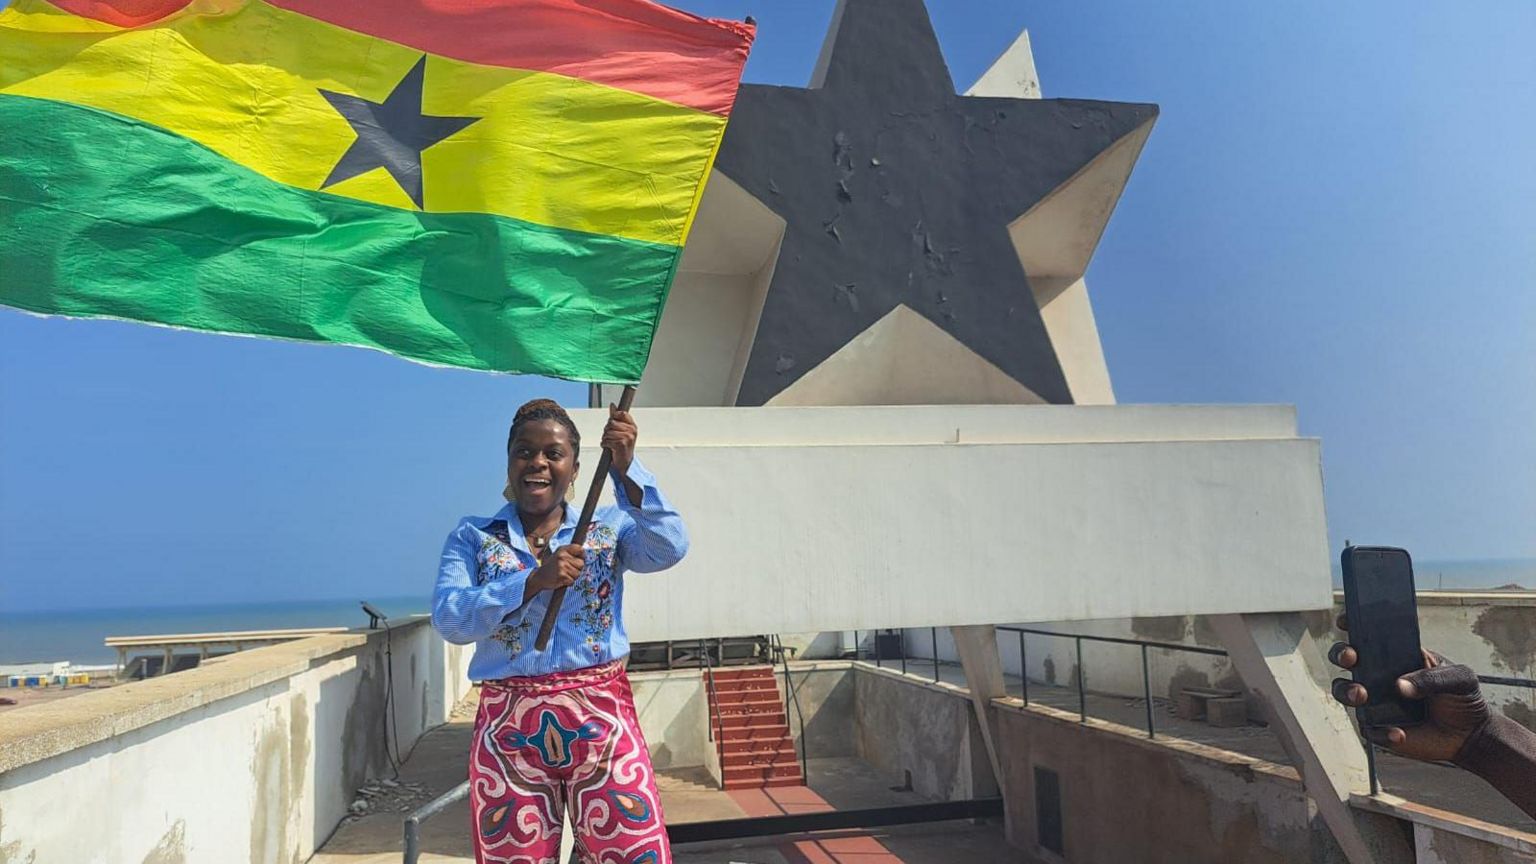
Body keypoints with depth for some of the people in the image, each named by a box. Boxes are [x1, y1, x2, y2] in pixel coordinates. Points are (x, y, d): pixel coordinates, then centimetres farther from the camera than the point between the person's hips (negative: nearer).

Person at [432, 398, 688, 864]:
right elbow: (449, 620, -6)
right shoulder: (472, 536, 8)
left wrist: (626, 468, -23)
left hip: (604, 721, 0)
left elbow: (670, 548, -12)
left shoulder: (609, 528, 7)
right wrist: (533, 581, -17)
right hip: (508, 730, 1)